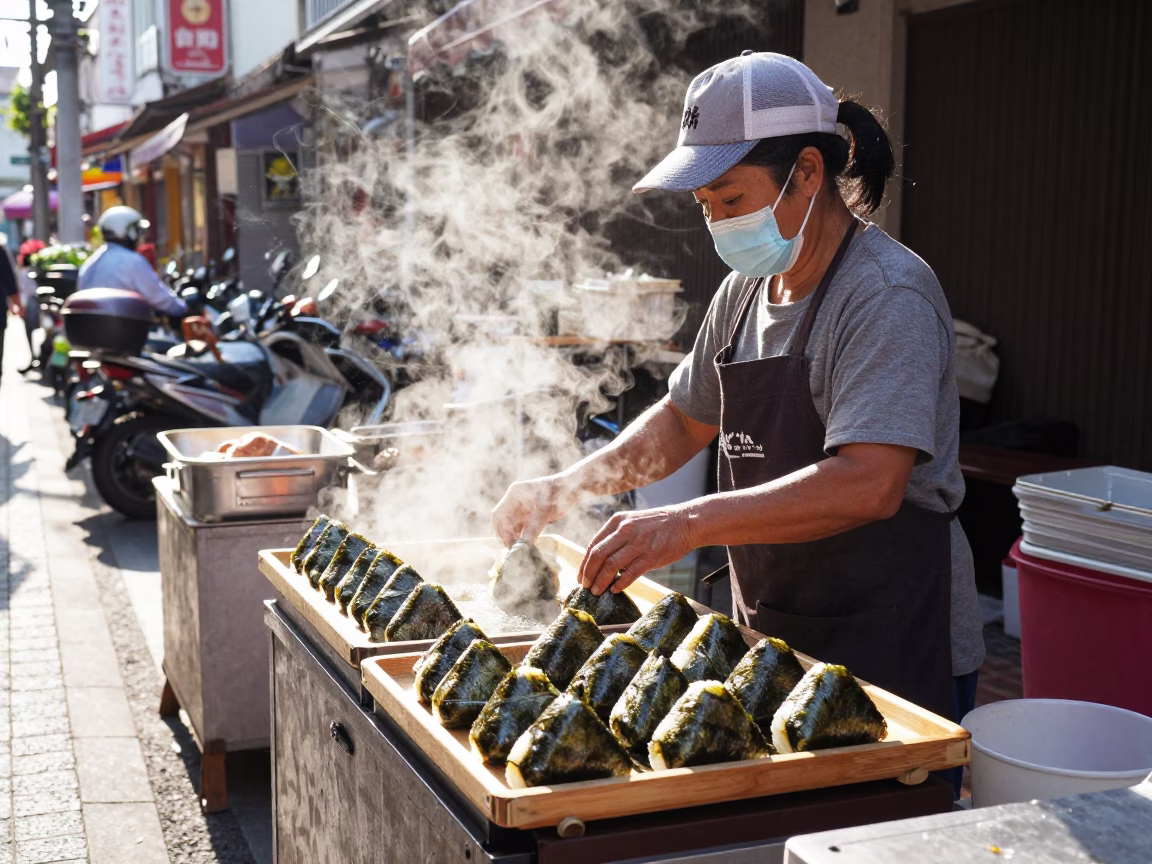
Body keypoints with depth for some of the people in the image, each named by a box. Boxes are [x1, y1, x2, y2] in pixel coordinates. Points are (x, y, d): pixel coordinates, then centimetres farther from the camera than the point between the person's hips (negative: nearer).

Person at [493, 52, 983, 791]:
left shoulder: (889, 296, -18)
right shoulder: (747, 290, 8)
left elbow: (869, 485, -30)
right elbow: (685, 420, 20)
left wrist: (687, 524, -35)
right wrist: (570, 487, 5)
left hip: (893, 652, -7)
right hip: (774, 633, 8)